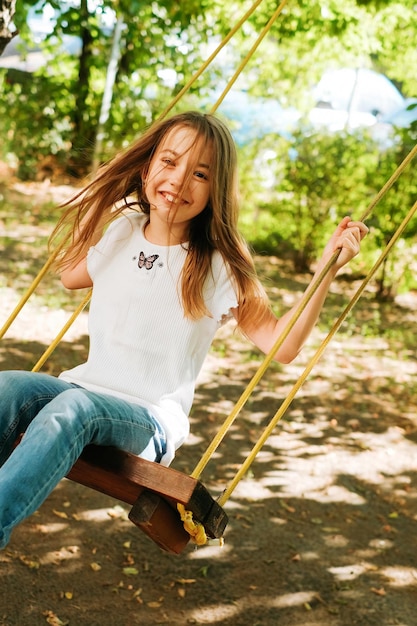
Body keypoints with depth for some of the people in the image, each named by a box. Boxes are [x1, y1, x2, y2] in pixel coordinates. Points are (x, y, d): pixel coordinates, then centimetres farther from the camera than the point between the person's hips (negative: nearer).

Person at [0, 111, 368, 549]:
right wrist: (96, 202, 24)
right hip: (86, 385, 4)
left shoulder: (217, 267, -5)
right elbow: (70, 275, 29)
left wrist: (327, 267, -15)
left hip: (151, 421, -4)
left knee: (73, 407, -38)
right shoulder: (119, 233, 9)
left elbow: (281, 345, -6)